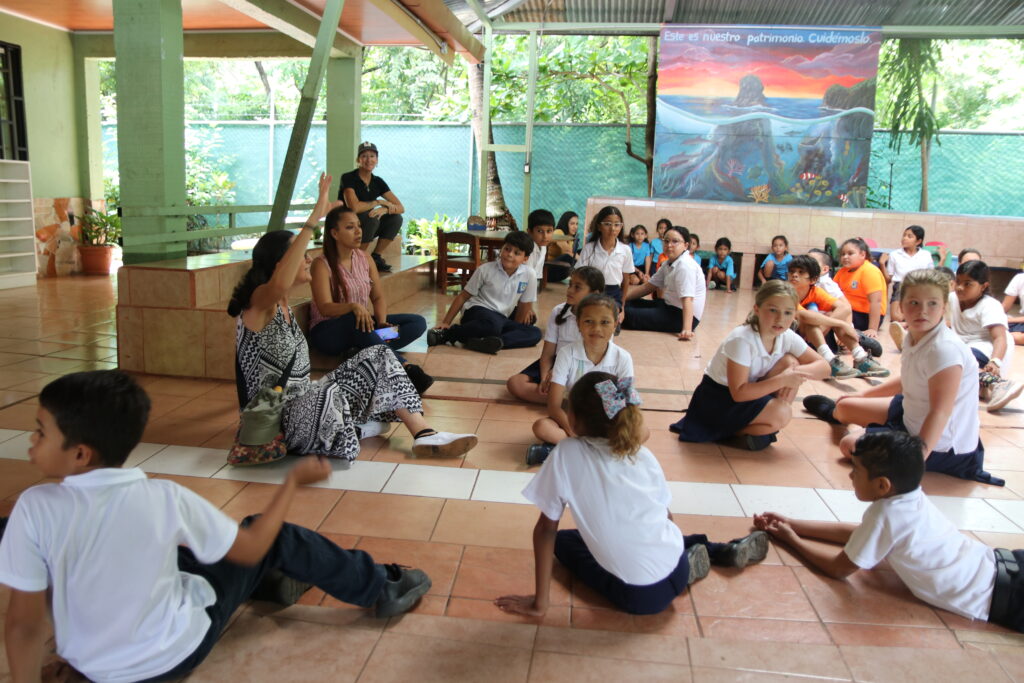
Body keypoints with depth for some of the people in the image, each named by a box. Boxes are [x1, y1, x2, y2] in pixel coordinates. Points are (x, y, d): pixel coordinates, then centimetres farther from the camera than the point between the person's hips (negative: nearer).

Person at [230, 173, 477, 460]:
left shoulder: (283, 306, 11)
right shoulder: (258, 303, -17)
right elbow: (279, 284, -43)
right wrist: (315, 216, -44)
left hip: (305, 403, 10)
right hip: (276, 419, -10)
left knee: (379, 355, 3)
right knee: (328, 393, -42)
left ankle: (424, 435, -5)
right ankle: (354, 431, -5)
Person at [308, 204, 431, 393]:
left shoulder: (364, 258, 5)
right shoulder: (322, 264, -12)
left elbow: (378, 297, 4)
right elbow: (325, 307, -22)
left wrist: (381, 321, -17)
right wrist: (353, 306, -41)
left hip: (360, 327, 6)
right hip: (328, 331, -6)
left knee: (418, 322, -10)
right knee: (355, 321, -41)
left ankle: (362, 353, -32)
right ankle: (406, 369, -45)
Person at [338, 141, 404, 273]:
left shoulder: (378, 182, 2)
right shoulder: (348, 178, -15)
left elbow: (401, 208, -4)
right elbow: (354, 207, -30)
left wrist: (384, 209, -26)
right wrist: (378, 202, -17)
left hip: (365, 227, 6)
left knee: (396, 218, -11)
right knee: (371, 218, -32)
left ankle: (376, 257, -2)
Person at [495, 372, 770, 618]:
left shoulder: (566, 454, -10)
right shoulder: (643, 455, 1)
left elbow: (546, 528, -8)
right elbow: (666, 515, 9)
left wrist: (540, 601, -2)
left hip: (637, 596, -5)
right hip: (677, 576, 5)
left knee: (563, 541, 19)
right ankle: (725, 551, 28)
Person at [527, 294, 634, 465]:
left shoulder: (623, 358, -9)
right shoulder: (567, 354, -11)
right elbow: (554, 406, -13)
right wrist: (575, 433, -27)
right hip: (572, 420, -1)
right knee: (541, 427, -29)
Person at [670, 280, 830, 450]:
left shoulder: (788, 337, -9)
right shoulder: (742, 340, -28)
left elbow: (824, 367, -5)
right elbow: (738, 393, -30)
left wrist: (798, 371, -27)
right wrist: (782, 380, -33)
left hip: (751, 392, 7)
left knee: (790, 362, -14)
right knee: (782, 415, -27)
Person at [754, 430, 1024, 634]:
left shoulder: (886, 515, -24)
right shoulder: (909, 498, 2)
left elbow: (838, 568, -12)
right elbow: (853, 532, 16)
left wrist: (790, 538, 0)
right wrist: (791, 523, 14)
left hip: (1001, 595, -8)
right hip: (1000, 564, 8)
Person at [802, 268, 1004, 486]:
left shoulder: (945, 349, -32)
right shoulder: (914, 336, -3)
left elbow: (940, 412, -36)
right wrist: (864, 394, 23)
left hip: (938, 444, -9)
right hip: (914, 416, 9)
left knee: (849, 444, -6)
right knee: (845, 407, 19)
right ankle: (833, 412, 60)